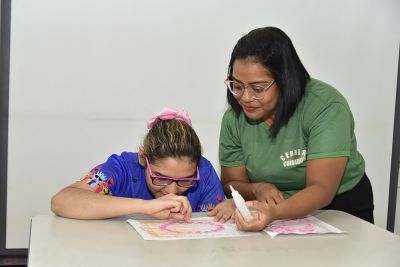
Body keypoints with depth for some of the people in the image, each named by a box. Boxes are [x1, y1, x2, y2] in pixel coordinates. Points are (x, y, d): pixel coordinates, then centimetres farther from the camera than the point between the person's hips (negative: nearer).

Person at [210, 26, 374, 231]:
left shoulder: (326, 106, -21)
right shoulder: (234, 119, -7)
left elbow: (321, 189, -26)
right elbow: (231, 184, 1)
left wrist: (274, 213, -45)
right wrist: (258, 189, -22)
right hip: (273, 215, 3)